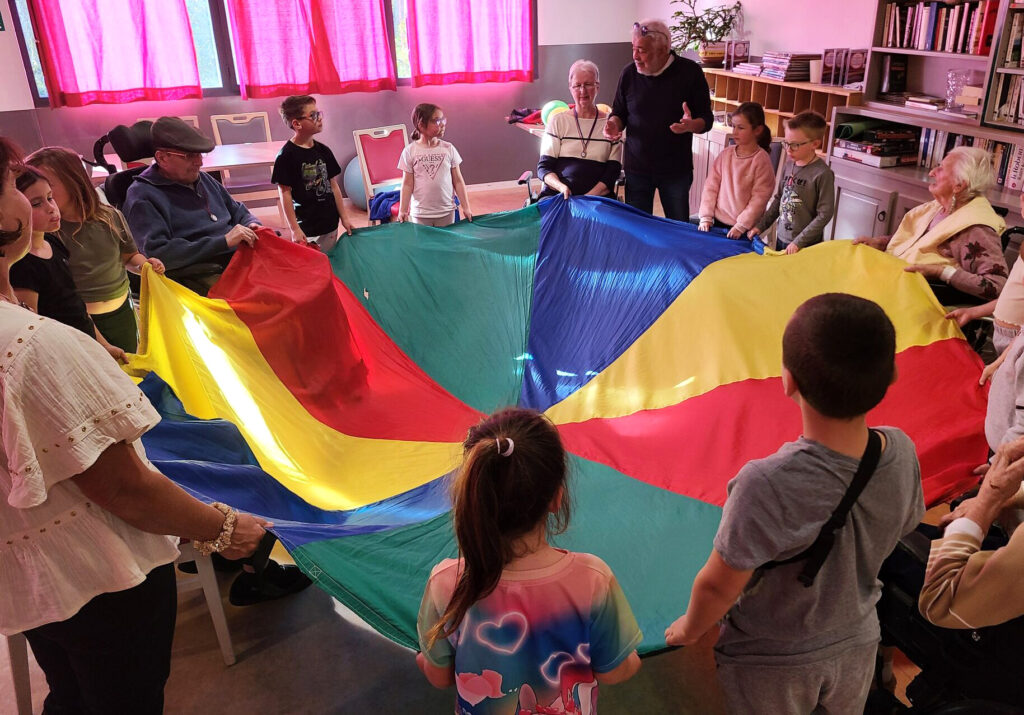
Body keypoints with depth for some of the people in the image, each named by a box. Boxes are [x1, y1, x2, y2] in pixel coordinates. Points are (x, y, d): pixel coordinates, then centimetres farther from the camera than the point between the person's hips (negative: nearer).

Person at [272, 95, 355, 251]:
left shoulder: (324, 151, 7)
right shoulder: (286, 156, -11)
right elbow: (285, 193, -10)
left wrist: (344, 218, 12)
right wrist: (294, 229, -12)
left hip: (331, 225, 6)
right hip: (307, 229, -6)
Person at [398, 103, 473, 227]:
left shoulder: (448, 149, 0)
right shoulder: (410, 151, -4)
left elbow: (458, 181, 3)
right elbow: (407, 184, -1)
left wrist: (466, 208, 1)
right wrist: (402, 211, -4)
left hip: (446, 212, 2)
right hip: (420, 213, -1)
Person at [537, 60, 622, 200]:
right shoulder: (558, 121, 12)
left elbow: (612, 172, 5)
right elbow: (543, 167, 7)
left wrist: (589, 197, -12)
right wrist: (561, 187, -14)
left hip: (596, 198, 0)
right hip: (557, 195, 0)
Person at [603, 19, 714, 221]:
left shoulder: (690, 72, -7)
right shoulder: (629, 73, -2)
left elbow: (706, 119, -3)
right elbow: (619, 113, 12)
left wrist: (691, 125, -27)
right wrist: (614, 123, -12)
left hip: (676, 169, -1)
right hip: (637, 167, 2)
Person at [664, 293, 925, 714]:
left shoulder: (768, 485, -40)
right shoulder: (901, 453, -22)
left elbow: (717, 586, -26)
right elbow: (902, 530, -1)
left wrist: (689, 630, -5)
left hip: (773, 669, -4)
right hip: (858, 647, 5)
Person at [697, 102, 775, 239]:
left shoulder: (761, 160, -11)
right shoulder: (725, 154, 2)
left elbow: (759, 198, -12)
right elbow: (711, 186, 3)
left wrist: (741, 226, -16)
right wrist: (706, 217, -3)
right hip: (718, 222, 4)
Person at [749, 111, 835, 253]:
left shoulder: (822, 174, -15)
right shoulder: (788, 166, 3)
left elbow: (825, 214, -15)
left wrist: (799, 242, -17)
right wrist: (761, 226, 9)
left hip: (806, 246, -6)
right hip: (781, 238, 6)